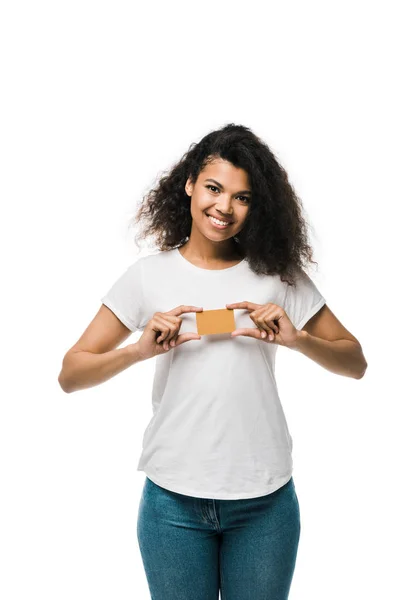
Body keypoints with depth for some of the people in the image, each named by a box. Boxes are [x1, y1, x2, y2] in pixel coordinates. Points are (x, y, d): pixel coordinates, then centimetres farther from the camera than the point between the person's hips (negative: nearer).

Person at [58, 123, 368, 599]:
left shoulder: (278, 274, 1)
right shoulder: (148, 276, 0)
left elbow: (355, 363, 5)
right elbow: (71, 375, -2)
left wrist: (298, 339, -13)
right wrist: (139, 350, -19)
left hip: (265, 501, 1)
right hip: (174, 501, 0)